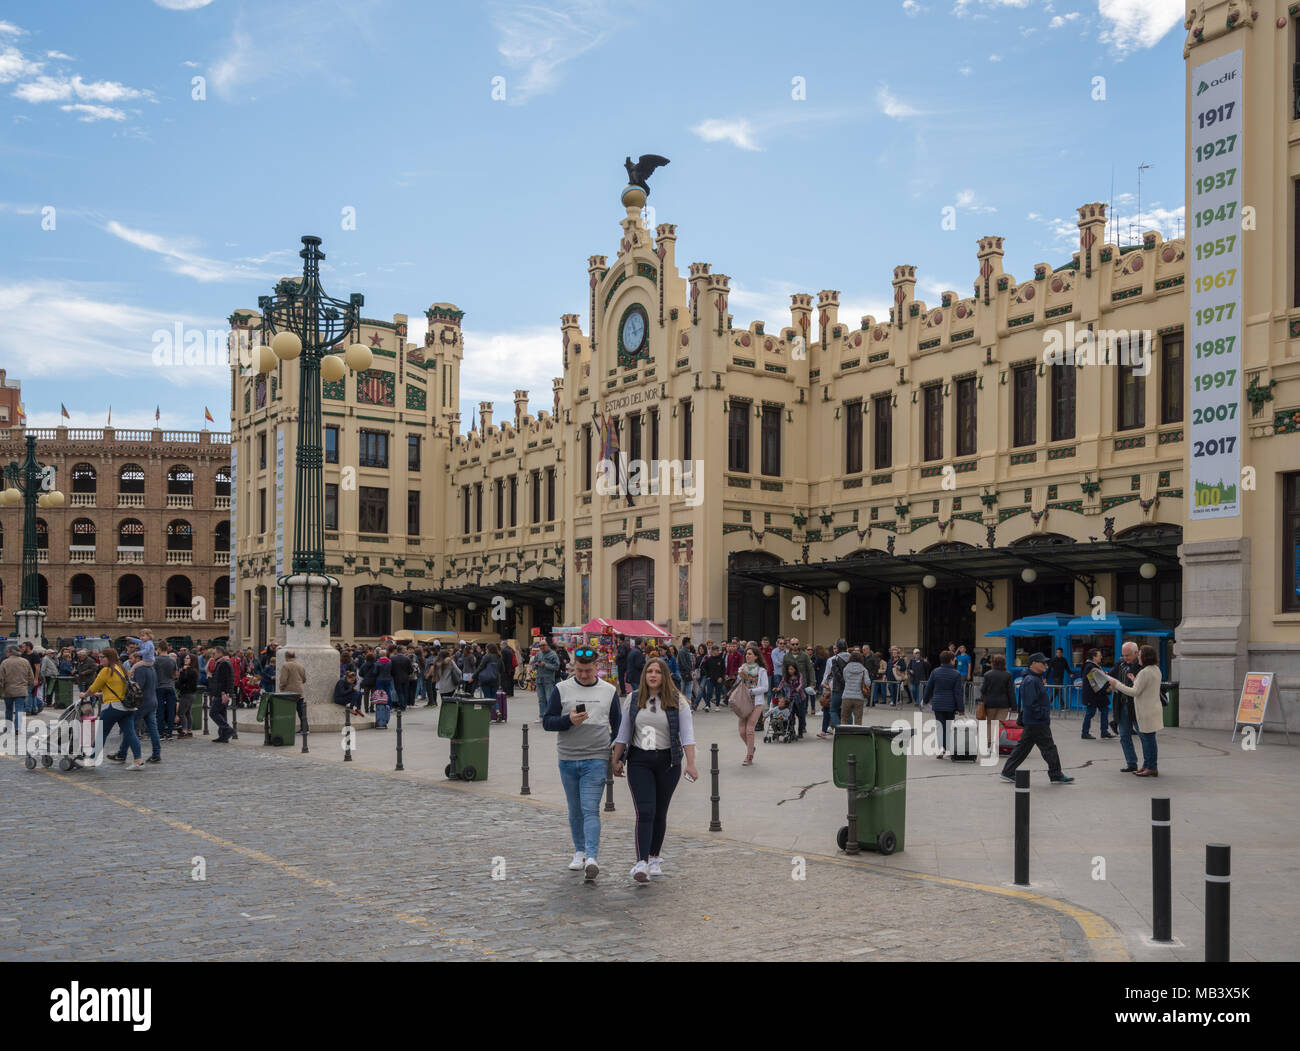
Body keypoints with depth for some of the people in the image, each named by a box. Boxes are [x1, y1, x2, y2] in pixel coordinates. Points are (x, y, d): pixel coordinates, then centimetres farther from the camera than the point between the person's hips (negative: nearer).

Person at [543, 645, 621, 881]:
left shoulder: (609, 691, 6)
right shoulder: (561, 689, 3)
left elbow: (618, 726, 14)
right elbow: (547, 722, 1)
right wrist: (569, 720, -17)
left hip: (596, 759, -2)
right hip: (567, 760, 2)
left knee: (590, 809, -11)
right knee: (575, 809, 12)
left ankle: (592, 858, -19)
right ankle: (579, 851, 27)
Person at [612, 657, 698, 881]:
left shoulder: (677, 701, -2)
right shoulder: (633, 699, 5)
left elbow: (687, 734, -5)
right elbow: (624, 732, 11)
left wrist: (690, 763, -13)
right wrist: (616, 760, 10)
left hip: (668, 761, 0)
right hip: (639, 761, 0)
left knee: (660, 813, 9)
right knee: (645, 812, -11)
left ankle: (654, 858, 24)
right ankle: (641, 863, -17)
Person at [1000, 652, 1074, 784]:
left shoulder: (1035, 679, 16)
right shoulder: (1031, 681, -19)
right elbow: (1030, 704, -24)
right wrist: (1043, 715, -20)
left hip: (1031, 722, 11)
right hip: (1037, 723, -11)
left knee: (1022, 747, 12)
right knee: (1049, 748, -1)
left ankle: (1008, 772, 15)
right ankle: (1056, 776, 8)